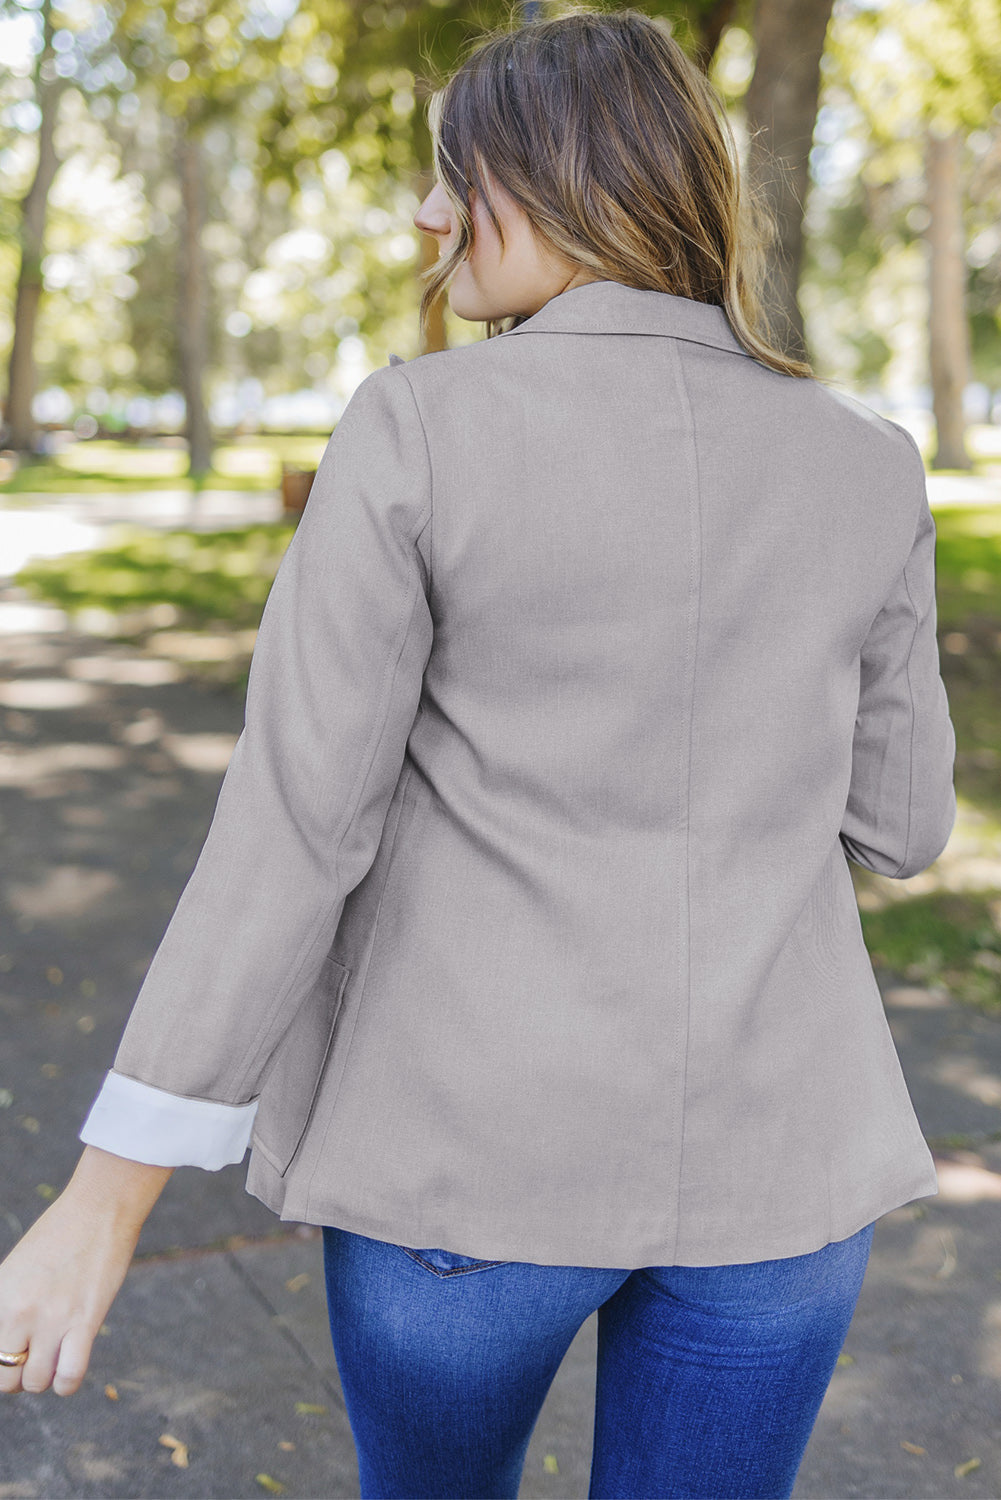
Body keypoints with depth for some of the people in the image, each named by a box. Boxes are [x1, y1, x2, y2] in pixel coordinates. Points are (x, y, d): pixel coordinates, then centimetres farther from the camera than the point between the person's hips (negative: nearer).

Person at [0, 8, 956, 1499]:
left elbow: (288, 831, -16)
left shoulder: (418, 434, -13)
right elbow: (890, 819, 7)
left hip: (484, 1140, -2)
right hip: (769, 1150, 3)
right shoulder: (864, 465, -1)